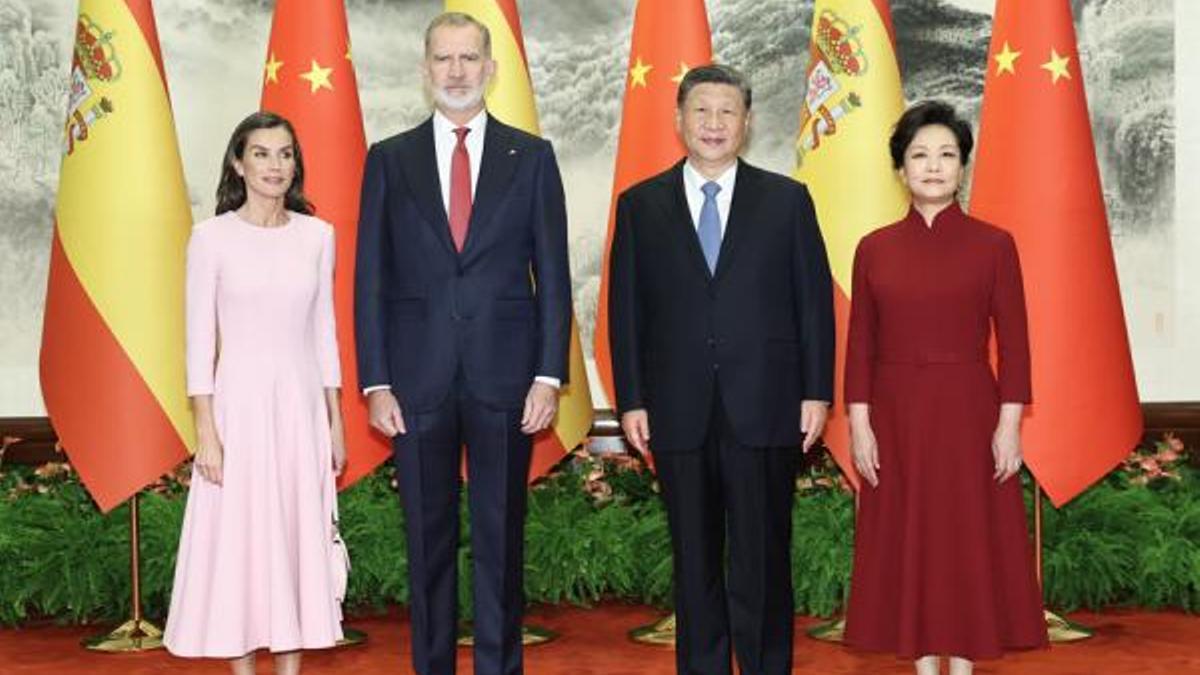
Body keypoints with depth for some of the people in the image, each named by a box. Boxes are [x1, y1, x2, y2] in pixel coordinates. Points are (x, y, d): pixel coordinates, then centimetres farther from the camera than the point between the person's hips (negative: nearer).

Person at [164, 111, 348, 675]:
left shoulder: (317, 235, 6)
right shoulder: (212, 237, -4)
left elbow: (323, 332, 10)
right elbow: (199, 339, -5)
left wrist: (335, 421, 9)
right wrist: (205, 431, -10)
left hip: (302, 405, 3)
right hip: (240, 402, -3)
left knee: (298, 537, 7)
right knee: (238, 538, 2)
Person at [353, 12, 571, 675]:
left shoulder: (531, 157, 5)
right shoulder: (389, 159, 6)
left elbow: (552, 275, 3)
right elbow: (370, 279, 4)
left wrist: (549, 375, -5)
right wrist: (375, 383, -3)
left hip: (504, 373, 0)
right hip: (418, 378, 1)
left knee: (501, 539, 7)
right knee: (428, 540, 8)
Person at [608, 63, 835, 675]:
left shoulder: (787, 200, 6)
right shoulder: (640, 205, 7)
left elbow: (815, 301, 5)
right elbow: (625, 309, 5)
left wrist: (816, 392, -2)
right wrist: (632, 401, -1)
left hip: (765, 408, -1)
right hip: (679, 412, 1)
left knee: (763, 558, 3)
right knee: (695, 561, 9)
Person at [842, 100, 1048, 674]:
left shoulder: (994, 245, -1)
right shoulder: (874, 249, 4)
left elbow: (1014, 342, -2)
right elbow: (860, 345, 4)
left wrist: (1009, 423, -8)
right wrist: (859, 423, -3)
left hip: (969, 412, -2)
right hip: (896, 415, 2)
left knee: (969, 540, 4)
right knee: (906, 541, 7)